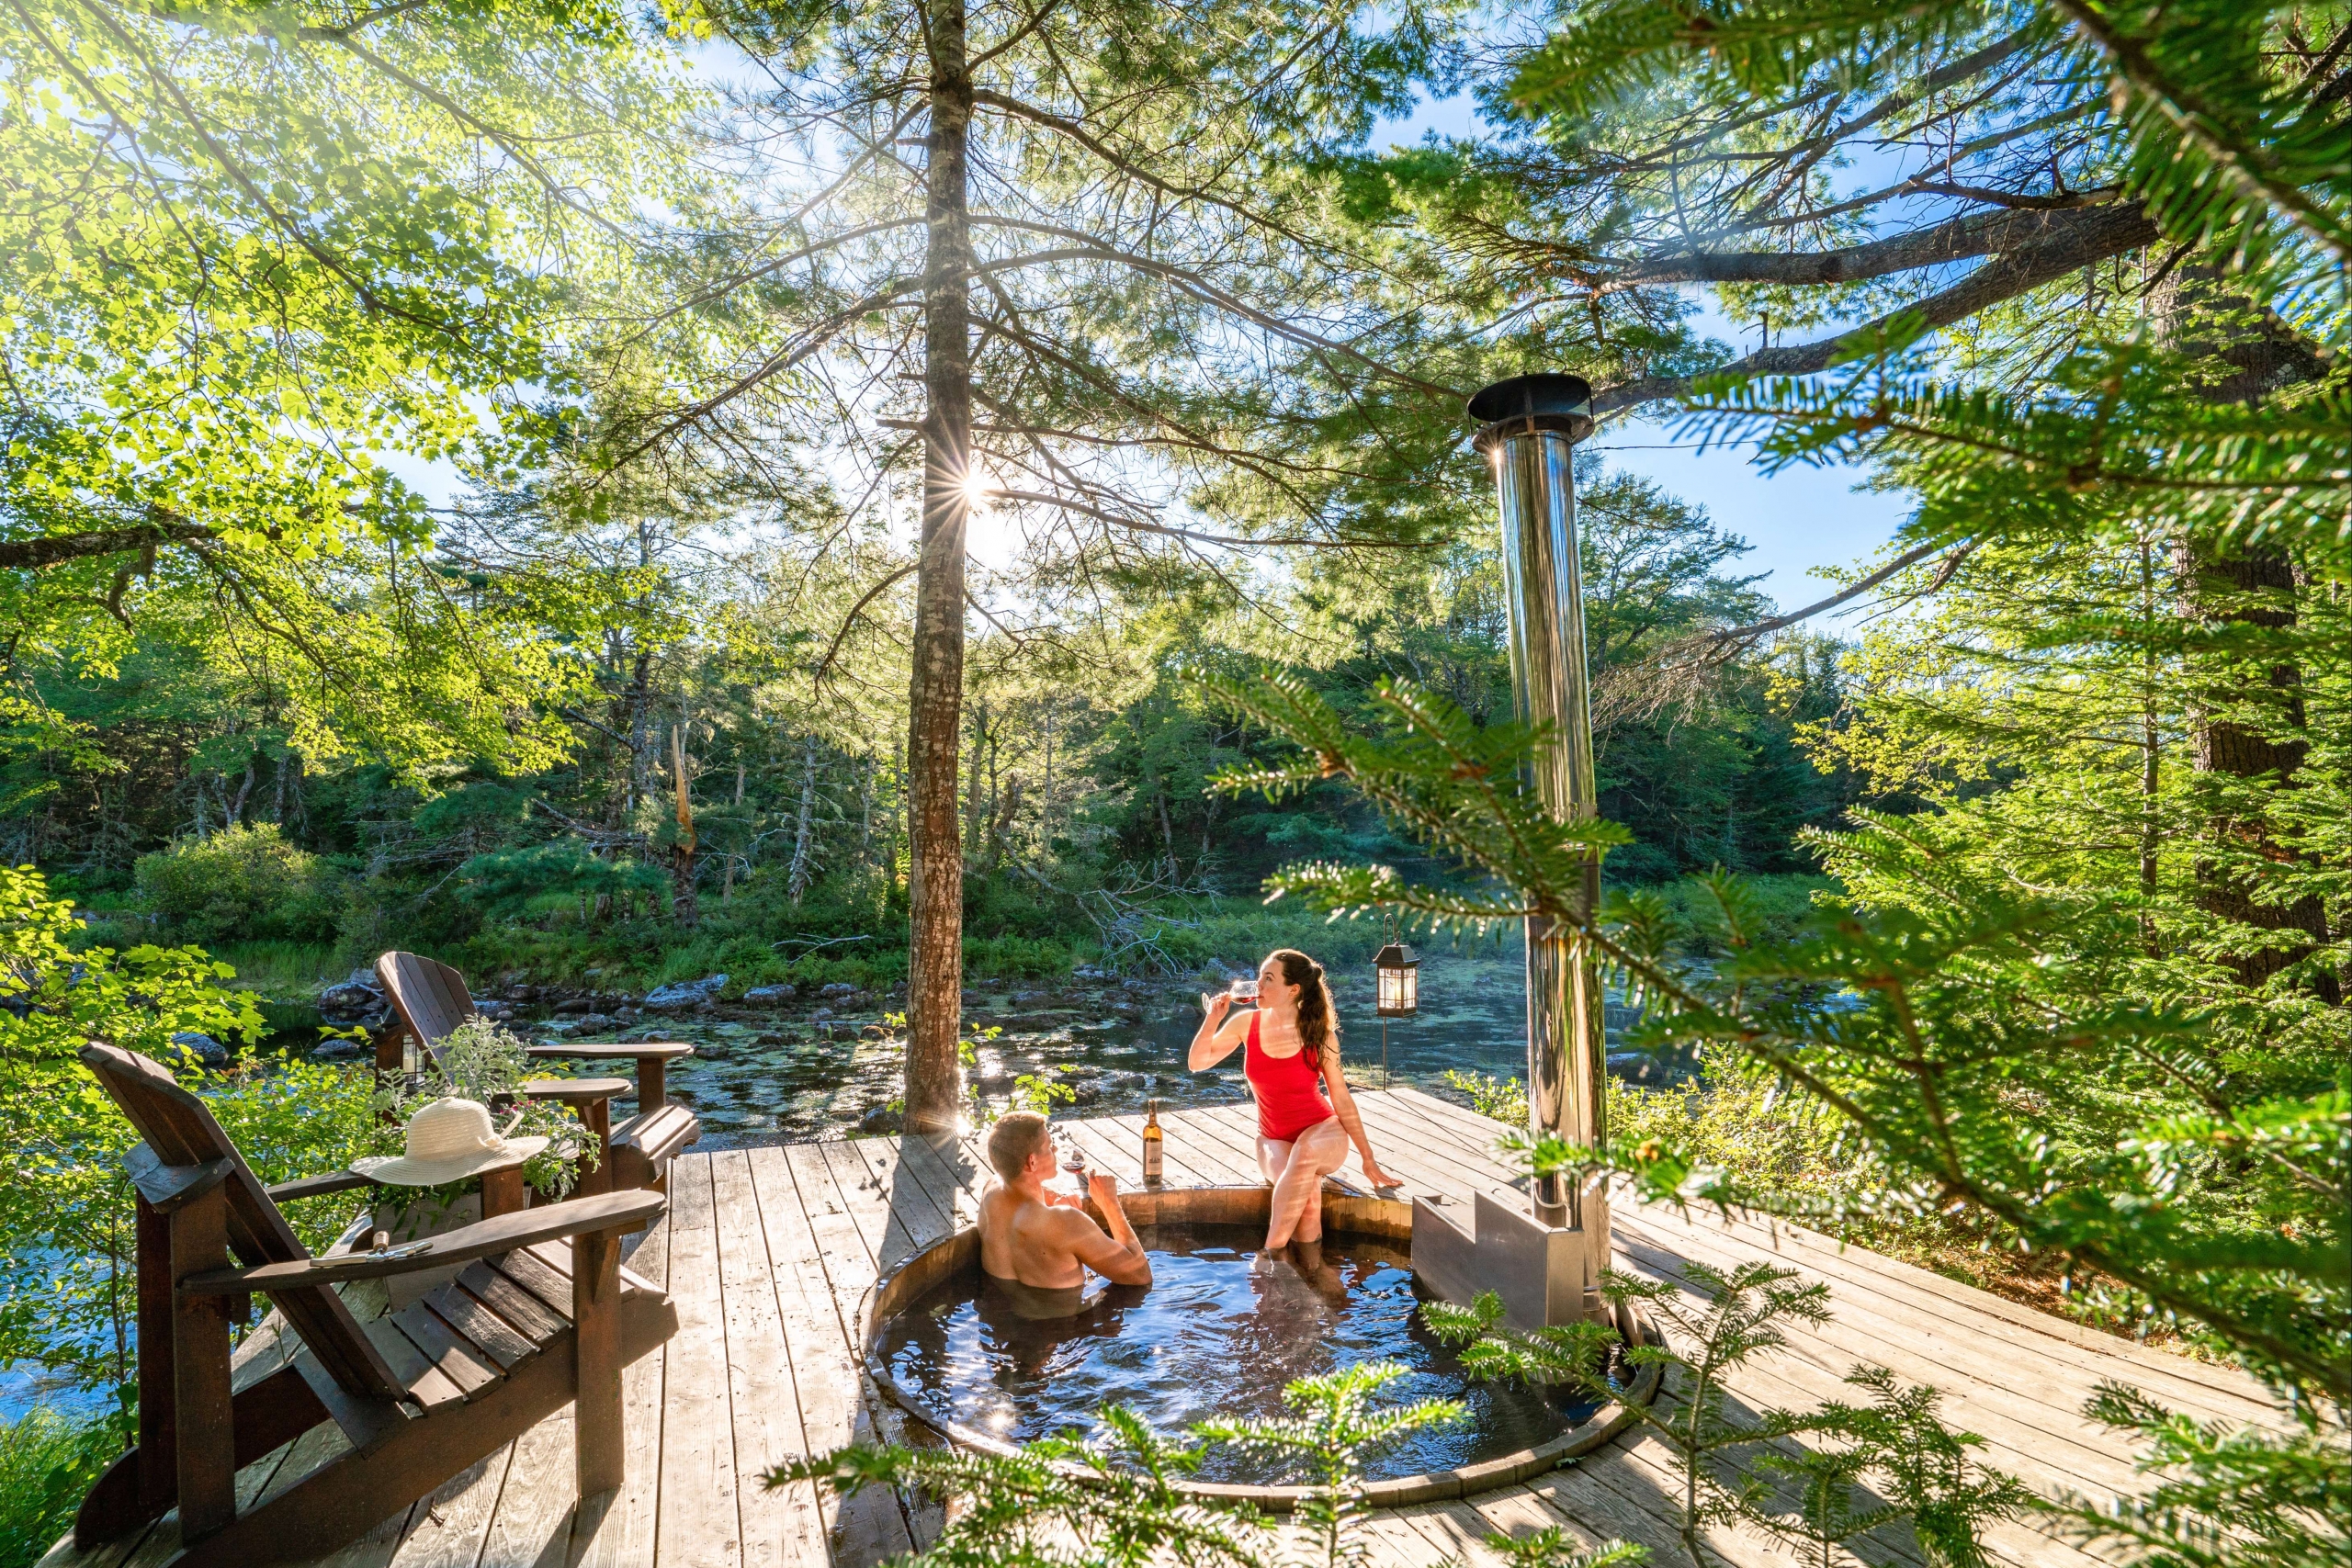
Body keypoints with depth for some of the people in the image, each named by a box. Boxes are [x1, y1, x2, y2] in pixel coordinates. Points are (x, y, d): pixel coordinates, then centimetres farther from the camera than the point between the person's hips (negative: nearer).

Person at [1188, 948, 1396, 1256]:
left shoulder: (1319, 1034, -10)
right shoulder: (1246, 1025, -4)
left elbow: (1341, 1098, -3)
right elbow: (1198, 1063, 0)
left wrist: (1367, 1157, -2)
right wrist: (1213, 1019, -15)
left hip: (1323, 1132, -1)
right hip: (1274, 1141, 2)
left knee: (1306, 1150, -38)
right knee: (1306, 1191, -33)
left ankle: (1271, 1251, -28)